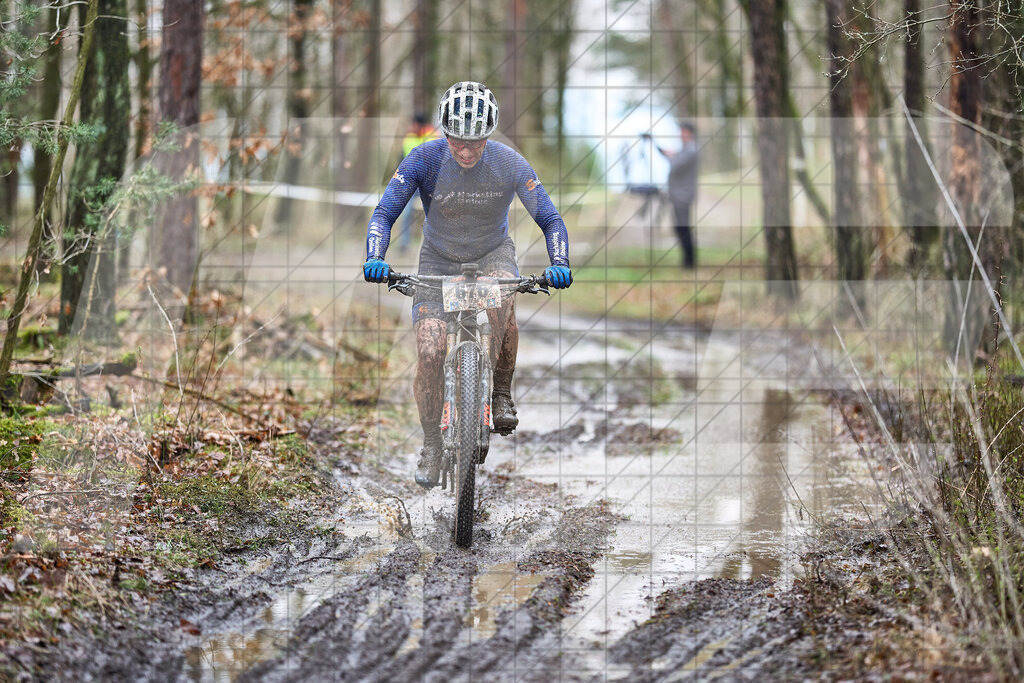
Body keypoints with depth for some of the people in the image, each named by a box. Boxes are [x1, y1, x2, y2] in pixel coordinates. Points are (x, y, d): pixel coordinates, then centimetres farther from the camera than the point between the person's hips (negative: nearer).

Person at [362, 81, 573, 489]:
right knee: (430, 352, -14)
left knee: (502, 300, -35)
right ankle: (431, 444, 7)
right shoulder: (425, 160, -22)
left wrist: (559, 264, -34)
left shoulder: (508, 164, -21)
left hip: (492, 253, 0)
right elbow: (384, 213, -21)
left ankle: (501, 394, -14)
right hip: (439, 259, 0)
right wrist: (375, 259, -40)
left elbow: (550, 219, -16)